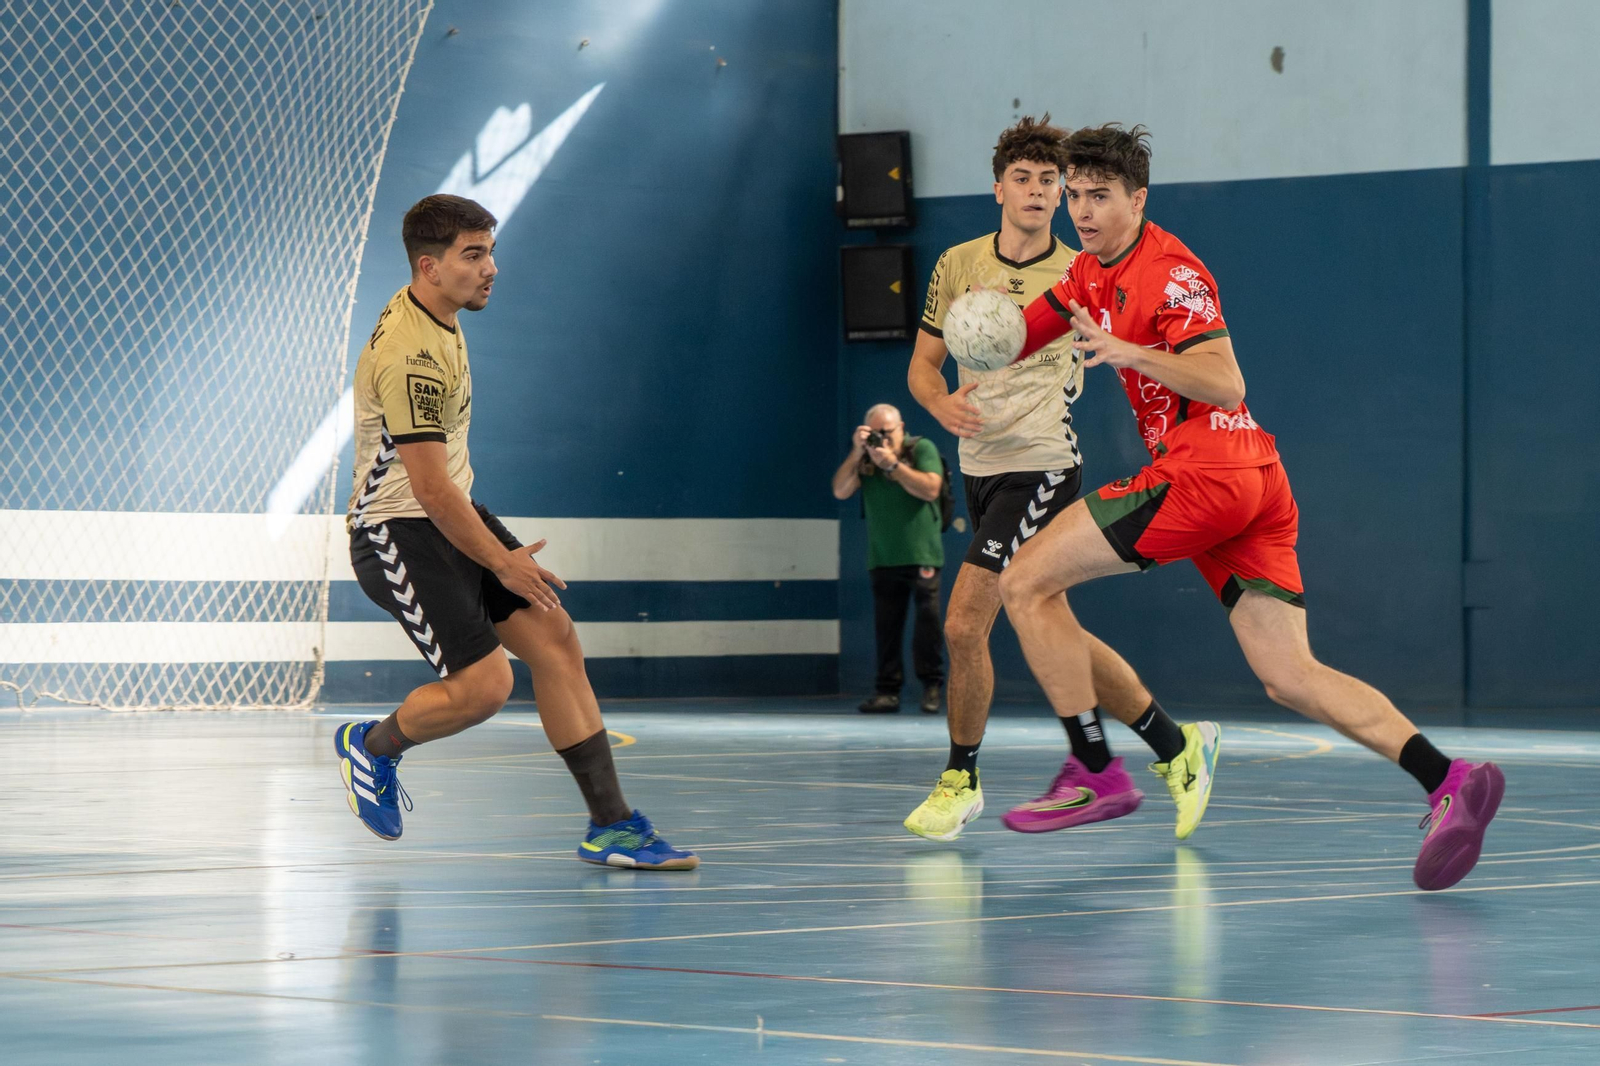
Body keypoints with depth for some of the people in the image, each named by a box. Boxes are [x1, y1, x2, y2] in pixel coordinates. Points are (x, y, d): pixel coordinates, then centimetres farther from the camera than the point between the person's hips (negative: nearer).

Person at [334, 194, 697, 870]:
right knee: (483, 685, -17)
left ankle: (610, 825, -2)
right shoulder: (410, 354, -24)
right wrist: (502, 563, -15)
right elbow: (431, 489, -24)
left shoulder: (437, 317, 8)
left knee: (556, 642, -2)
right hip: (399, 531, -10)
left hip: (454, 513, 10)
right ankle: (372, 746, 13)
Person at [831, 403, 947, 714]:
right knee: (886, 627, 1)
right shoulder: (865, 458, 9)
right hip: (883, 557, 3)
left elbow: (930, 490, -14)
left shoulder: (922, 449, -1)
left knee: (928, 619, -8)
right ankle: (888, 690, 4)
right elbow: (840, 491, -2)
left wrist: (892, 464, -17)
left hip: (920, 554, -3)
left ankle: (931, 685, 1)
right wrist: (856, 453, -12)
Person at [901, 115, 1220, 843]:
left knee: (964, 624, -14)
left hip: (1041, 464, -5)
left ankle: (960, 781, 3)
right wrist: (943, 404, -10)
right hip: (980, 465, 5)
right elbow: (922, 364, 10)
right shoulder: (958, 265, 7)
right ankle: (1174, 747, 23)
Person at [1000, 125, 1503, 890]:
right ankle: (1448, 781, -14)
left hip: (1204, 473, -9)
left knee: (1028, 583, -4)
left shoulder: (1168, 271, -9)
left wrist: (1131, 352, -29)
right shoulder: (1092, 272, 19)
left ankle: (1094, 772, -6)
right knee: (1290, 678, -1)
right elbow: (1013, 340, 25)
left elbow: (1227, 384, -18)